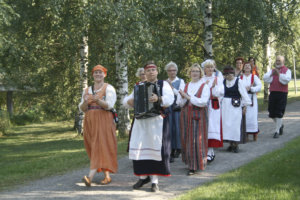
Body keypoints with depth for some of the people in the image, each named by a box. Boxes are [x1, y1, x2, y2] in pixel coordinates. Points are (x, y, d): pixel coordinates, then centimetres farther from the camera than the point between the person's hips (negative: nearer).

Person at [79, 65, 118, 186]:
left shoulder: (108, 88, 2)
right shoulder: (87, 90, 17)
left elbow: (109, 105, -12)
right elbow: (82, 108, 10)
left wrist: (97, 100, -30)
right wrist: (85, 102, -13)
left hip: (103, 121, -6)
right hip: (90, 121, 6)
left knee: (100, 148, -16)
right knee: (93, 148, 4)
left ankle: (90, 177, -29)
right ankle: (107, 176, 14)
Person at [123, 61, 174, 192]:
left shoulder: (163, 84, 5)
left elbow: (170, 98, -12)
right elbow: (126, 101, 20)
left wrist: (159, 99, -31)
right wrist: (130, 101, -4)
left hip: (157, 121, -4)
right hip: (140, 121, 4)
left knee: (155, 148, -8)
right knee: (139, 148, -1)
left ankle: (154, 180, -1)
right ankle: (143, 176, 16)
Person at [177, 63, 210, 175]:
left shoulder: (204, 86, -1)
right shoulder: (186, 86, 12)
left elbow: (203, 102, -14)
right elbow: (179, 103, 8)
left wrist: (188, 97, -16)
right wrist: (183, 97, -14)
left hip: (198, 116, -4)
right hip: (186, 115, 4)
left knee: (196, 140, -7)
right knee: (186, 139, 6)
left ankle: (194, 166, -2)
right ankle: (189, 161, 22)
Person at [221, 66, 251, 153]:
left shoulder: (238, 81, -6)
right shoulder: (224, 82, 7)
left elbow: (244, 93, -4)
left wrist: (245, 105, -6)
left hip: (236, 106, -5)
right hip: (225, 105, 5)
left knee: (235, 124, -4)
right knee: (226, 124, 4)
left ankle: (236, 145, 4)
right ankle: (231, 144, 13)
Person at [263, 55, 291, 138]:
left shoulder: (287, 70, 4)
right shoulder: (272, 70, 16)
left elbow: (287, 80, -14)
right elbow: (265, 78, 2)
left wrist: (279, 74, -17)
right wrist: (272, 74, -13)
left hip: (282, 94, -4)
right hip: (273, 93, 4)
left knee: (279, 113, -7)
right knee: (272, 113, 7)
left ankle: (277, 131, 0)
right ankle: (280, 125, 32)